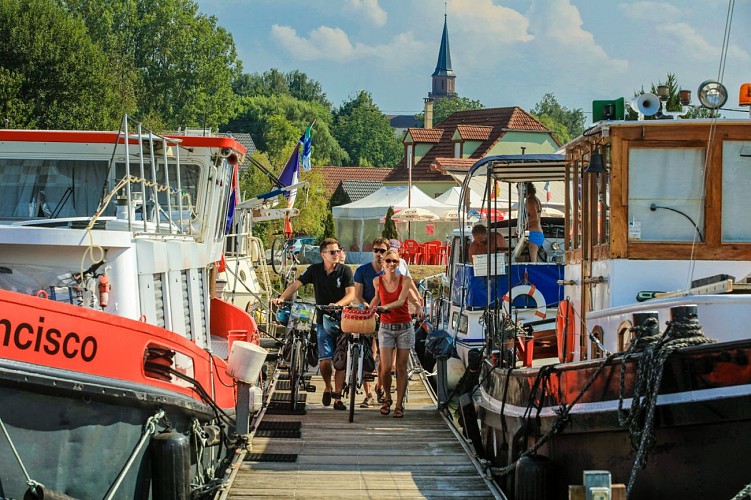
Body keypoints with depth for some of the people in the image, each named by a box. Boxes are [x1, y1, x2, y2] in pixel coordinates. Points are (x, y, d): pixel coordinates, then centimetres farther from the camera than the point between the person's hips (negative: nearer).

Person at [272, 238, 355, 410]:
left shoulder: (345, 271, -3)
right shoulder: (315, 270, 2)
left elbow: (351, 294, -11)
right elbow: (296, 284, 1)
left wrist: (337, 305, -30)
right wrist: (282, 298, -16)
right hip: (323, 321, 1)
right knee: (324, 360, -8)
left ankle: (337, 397, 6)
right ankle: (328, 388, 20)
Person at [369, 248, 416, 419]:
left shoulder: (405, 280, -6)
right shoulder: (377, 281, 1)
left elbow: (400, 301, -21)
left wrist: (384, 307, -35)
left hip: (404, 327, -1)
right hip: (386, 328, 1)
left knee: (401, 368, -1)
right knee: (385, 368, -9)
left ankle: (399, 405, 8)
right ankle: (387, 399, 16)